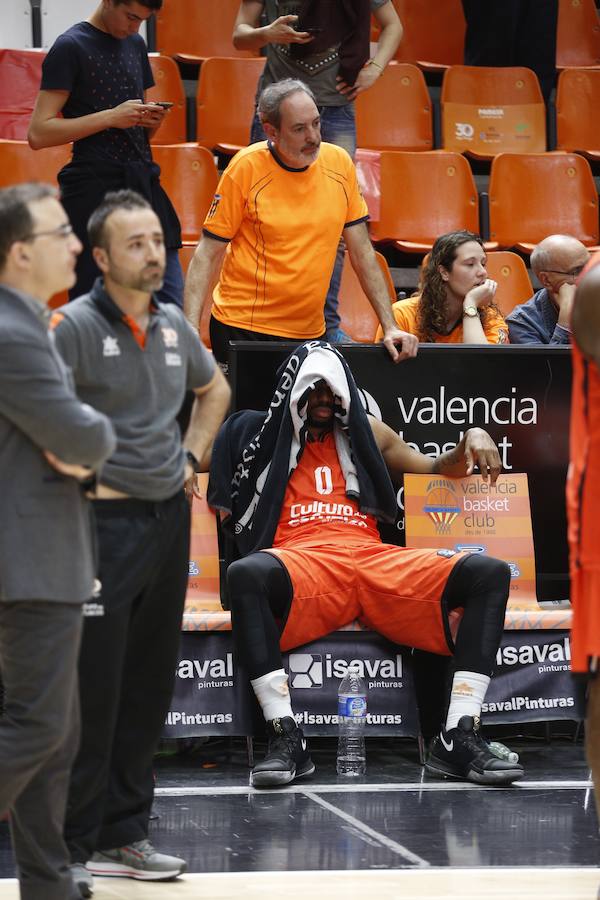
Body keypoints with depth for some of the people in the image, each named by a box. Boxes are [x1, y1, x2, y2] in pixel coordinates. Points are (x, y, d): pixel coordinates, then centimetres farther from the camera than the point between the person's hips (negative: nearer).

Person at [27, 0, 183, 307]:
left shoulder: (135, 45, 17)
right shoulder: (70, 47, -4)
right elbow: (38, 133, -12)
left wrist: (152, 120, 3)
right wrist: (111, 117, -15)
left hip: (144, 183, 6)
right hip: (95, 187, -6)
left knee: (171, 304, -2)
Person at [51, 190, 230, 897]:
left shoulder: (173, 325, 9)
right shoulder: (74, 326, -12)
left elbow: (214, 391, 28)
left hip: (169, 518, 7)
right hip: (105, 522, -7)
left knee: (149, 687, 12)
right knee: (92, 693, -5)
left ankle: (123, 835, 22)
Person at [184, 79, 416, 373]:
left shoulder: (339, 163, 0)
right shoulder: (246, 167, -10)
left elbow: (362, 253, 8)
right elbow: (208, 255, -7)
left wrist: (389, 327, 3)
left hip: (310, 333, 3)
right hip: (241, 330, -3)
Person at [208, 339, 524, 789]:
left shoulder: (367, 432, 29)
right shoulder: (259, 434, 20)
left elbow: (435, 471, 36)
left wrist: (472, 441, 16)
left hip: (375, 562, 4)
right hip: (300, 562, -3)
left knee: (490, 573, -19)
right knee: (246, 573, -40)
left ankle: (459, 738, -27)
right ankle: (285, 739, -38)